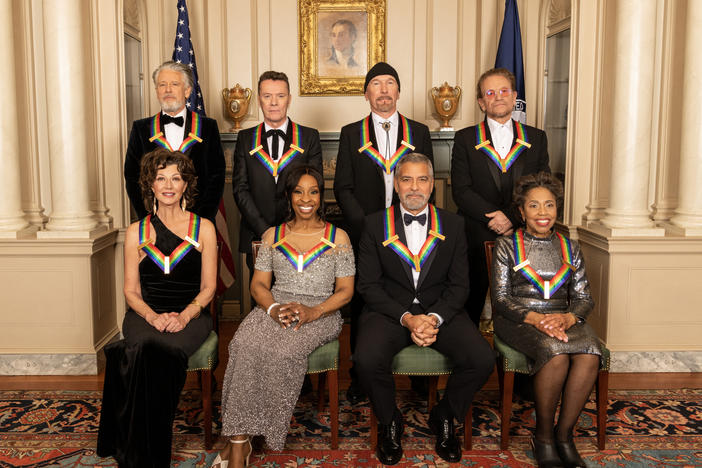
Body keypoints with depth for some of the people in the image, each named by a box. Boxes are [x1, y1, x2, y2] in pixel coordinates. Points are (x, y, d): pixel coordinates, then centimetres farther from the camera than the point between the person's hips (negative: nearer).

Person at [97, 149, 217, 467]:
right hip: (146, 314, 1)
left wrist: (185, 315, -13)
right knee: (150, 347, -33)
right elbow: (131, 291, 9)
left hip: (190, 315, -1)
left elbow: (208, 287, 5)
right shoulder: (136, 232, 12)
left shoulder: (203, 228, 8)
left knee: (167, 349, -34)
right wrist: (153, 316, -12)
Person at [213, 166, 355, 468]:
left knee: (282, 351, -33)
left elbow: (345, 290, 4)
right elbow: (258, 285, 11)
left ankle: (238, 439, -18)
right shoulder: (273, 236, 15)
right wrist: (274, 308, -12)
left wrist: (313, 311, -14)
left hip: (320, 313, -2)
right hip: (275, 308, 2)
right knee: (245, 345, -31)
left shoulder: (338, 238, 9)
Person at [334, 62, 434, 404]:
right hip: (363, 234, 0)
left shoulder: (419, 133, 11)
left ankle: (418, 376, 11)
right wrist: (367, 225, -8)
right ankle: (360, 376, 16)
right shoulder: (351, 134, 9)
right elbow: (342, 187, 4)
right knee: (362, 305, 4)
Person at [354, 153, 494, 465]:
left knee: (482, 359, -23)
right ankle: (389, 422, 2)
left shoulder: (452, 225, 8)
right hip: (390, 310, -1)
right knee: (367, 359, -31)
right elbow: (369, 285, -2)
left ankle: (443, 418, 7)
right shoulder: (375, 224, 3)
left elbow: (459, 285, 4)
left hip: (440, 310, 2)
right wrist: (406, 318, -16)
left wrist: (434, 318, -15)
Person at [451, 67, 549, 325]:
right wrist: (494, 217, -15)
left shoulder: (536, 138, 11)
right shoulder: (465, 139, 7)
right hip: (476, 238, -1)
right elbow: (461, 190, -3)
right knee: (470, 307, 3)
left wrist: (512, 218, -12)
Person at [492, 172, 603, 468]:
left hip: (563, 318, 3)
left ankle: (564, 434, -14)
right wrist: (535, 318, -19)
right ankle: (543, 436, -14)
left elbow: (584, 298, 10)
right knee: (556, 353, -34)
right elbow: (501, 296, -2)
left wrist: (567, 318, -14)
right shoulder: (507, 245, 6)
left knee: (590, 354, -30)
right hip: (518, 319, -3)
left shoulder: (570, 249, 16)